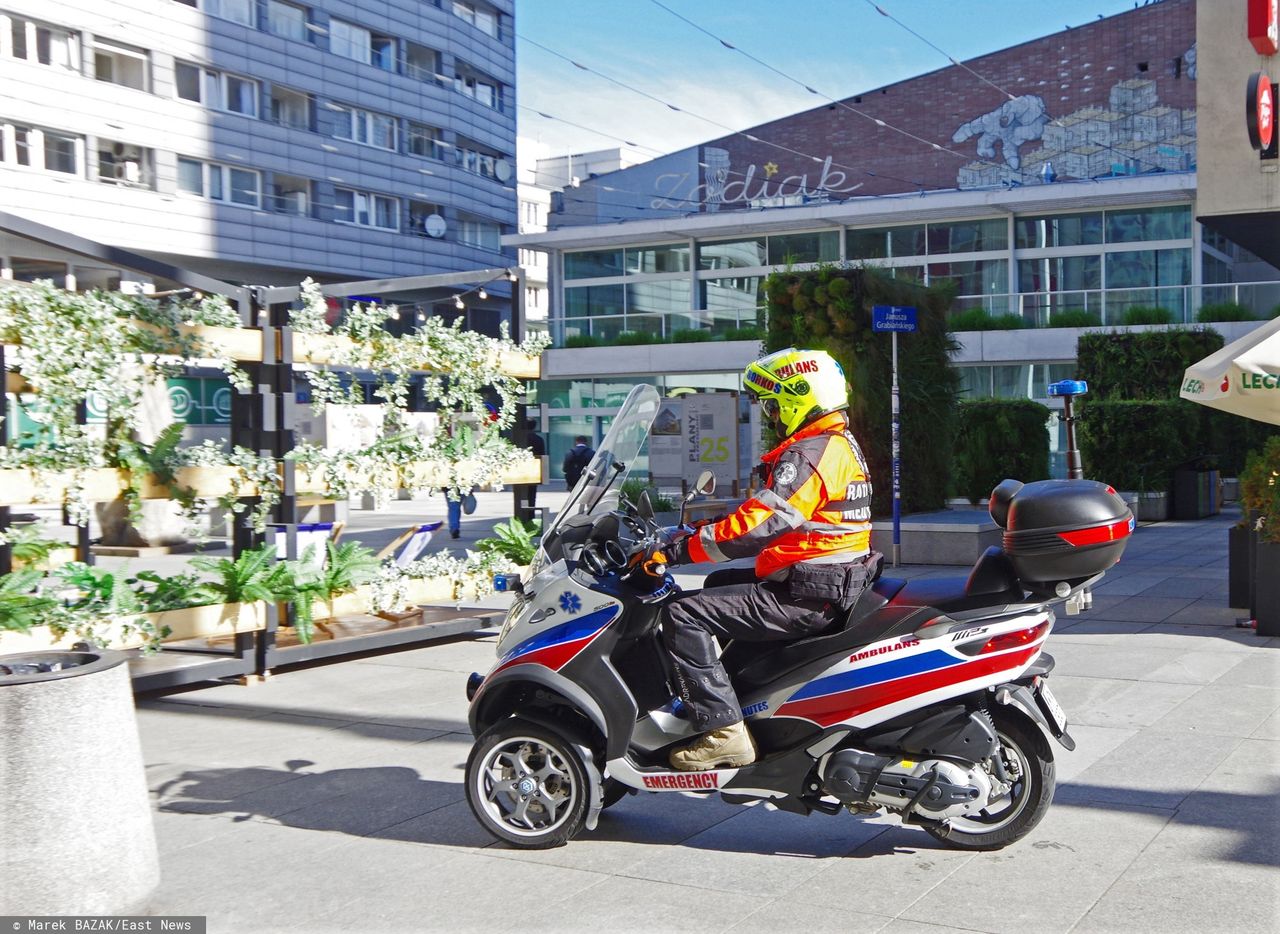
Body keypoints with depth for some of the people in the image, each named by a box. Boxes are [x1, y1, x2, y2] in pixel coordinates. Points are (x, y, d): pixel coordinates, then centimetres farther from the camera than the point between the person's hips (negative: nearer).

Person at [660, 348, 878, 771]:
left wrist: (681, 550, -22)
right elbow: (767, 509, 22)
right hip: (831, 582, 11)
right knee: (718, 585, 28)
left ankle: (723, 729, -17)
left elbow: (758, 525, -27)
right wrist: (705, 527, 17)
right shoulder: (840, 444, 16)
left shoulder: (809, 454, -18)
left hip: (805, 596, -11)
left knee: (683, 614, -14)